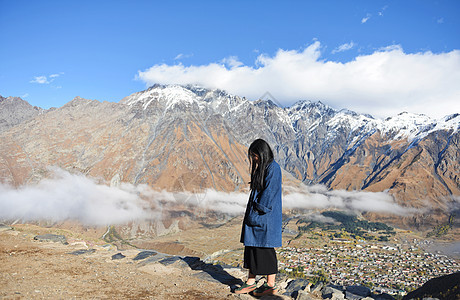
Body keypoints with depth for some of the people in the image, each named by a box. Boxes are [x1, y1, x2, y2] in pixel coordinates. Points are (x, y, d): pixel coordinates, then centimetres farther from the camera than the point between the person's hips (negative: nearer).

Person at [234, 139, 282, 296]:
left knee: (265, 249, 0)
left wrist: (258, 212, -18)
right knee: (251, 246, 11)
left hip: (266, 217, -9)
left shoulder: (273, 168, -15)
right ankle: (251, 282, 22)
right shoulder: (260, 167, 13)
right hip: (255, 215, 9)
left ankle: (271, 285, 14)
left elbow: (269, 193, -20)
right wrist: (251, 213, 15)